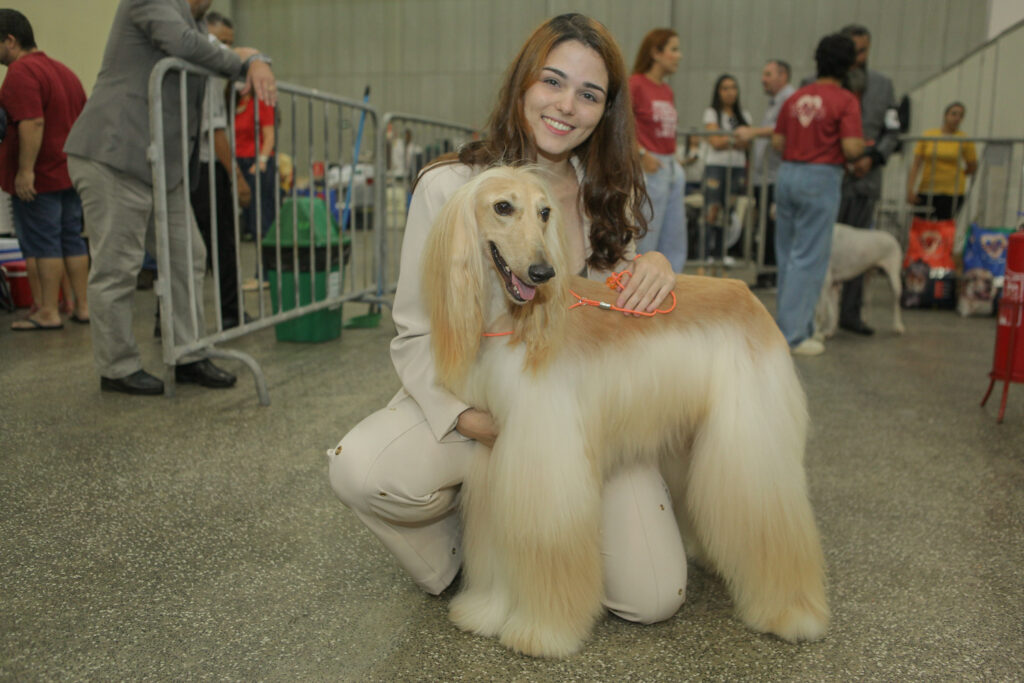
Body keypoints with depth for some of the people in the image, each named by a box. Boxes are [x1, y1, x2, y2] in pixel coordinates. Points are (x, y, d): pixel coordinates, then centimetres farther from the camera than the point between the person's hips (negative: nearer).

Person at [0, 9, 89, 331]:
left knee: (41, 244, -4)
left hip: (37, 178, -9)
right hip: (70, 172, 9)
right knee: (72, 239, 11)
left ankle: (48, 312, -1)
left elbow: (32, 123, -25)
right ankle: (82, 305, 15)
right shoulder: (64, 71, 15)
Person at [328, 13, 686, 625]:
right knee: (360, 468, -32)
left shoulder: (613, 194, 3)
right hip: (474, 401, -2)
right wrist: (480, 424, -21)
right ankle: (457, 551, 3)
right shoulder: (448, 188, -10)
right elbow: (417, 335, -6)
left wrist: (653, 265, -8)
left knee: (653, 598, -12)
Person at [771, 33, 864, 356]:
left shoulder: (796, 97, 9)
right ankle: (793, 334, -1)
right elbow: (850, 147, -14)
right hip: (821, 178, -6)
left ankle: (790, 323, 22)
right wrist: (863, 146, 7)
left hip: (787, 174, 6)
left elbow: (777, 141, 9)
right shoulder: (845, 101, -7)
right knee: (809, 258, -2)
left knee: (787, 254, 13)